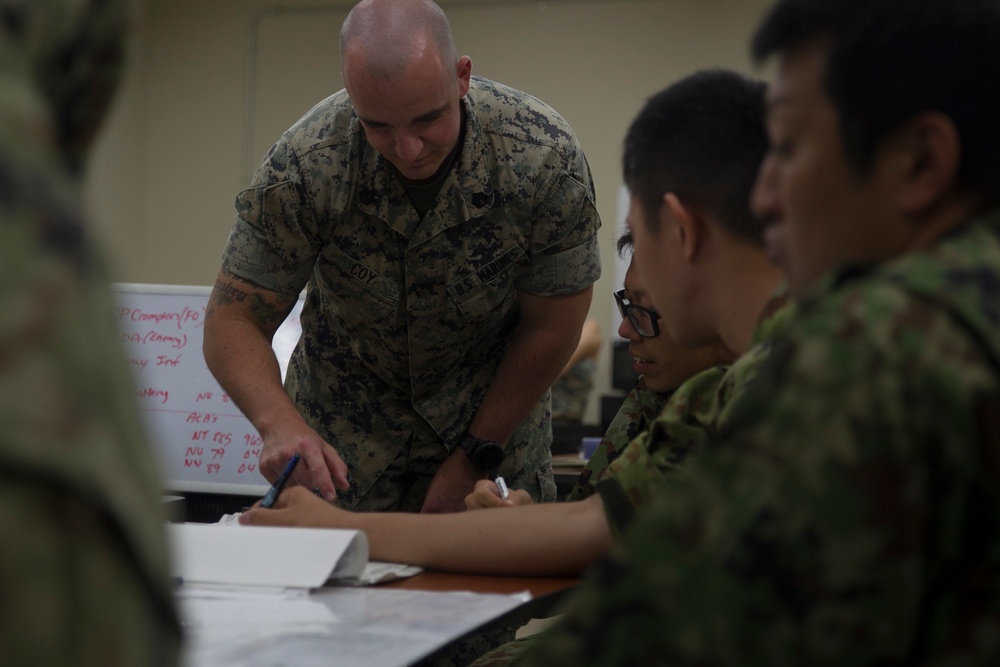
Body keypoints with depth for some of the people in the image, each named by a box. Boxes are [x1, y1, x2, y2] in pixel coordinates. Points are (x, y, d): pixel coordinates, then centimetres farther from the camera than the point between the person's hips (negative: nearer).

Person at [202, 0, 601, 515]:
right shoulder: (304, 165, -29)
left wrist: (472, 461, -15)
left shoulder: (546, 158, -29)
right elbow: (233, 321, -23)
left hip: (496, 405, 0)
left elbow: (550, 327, -17)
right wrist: (280, 424, -42)